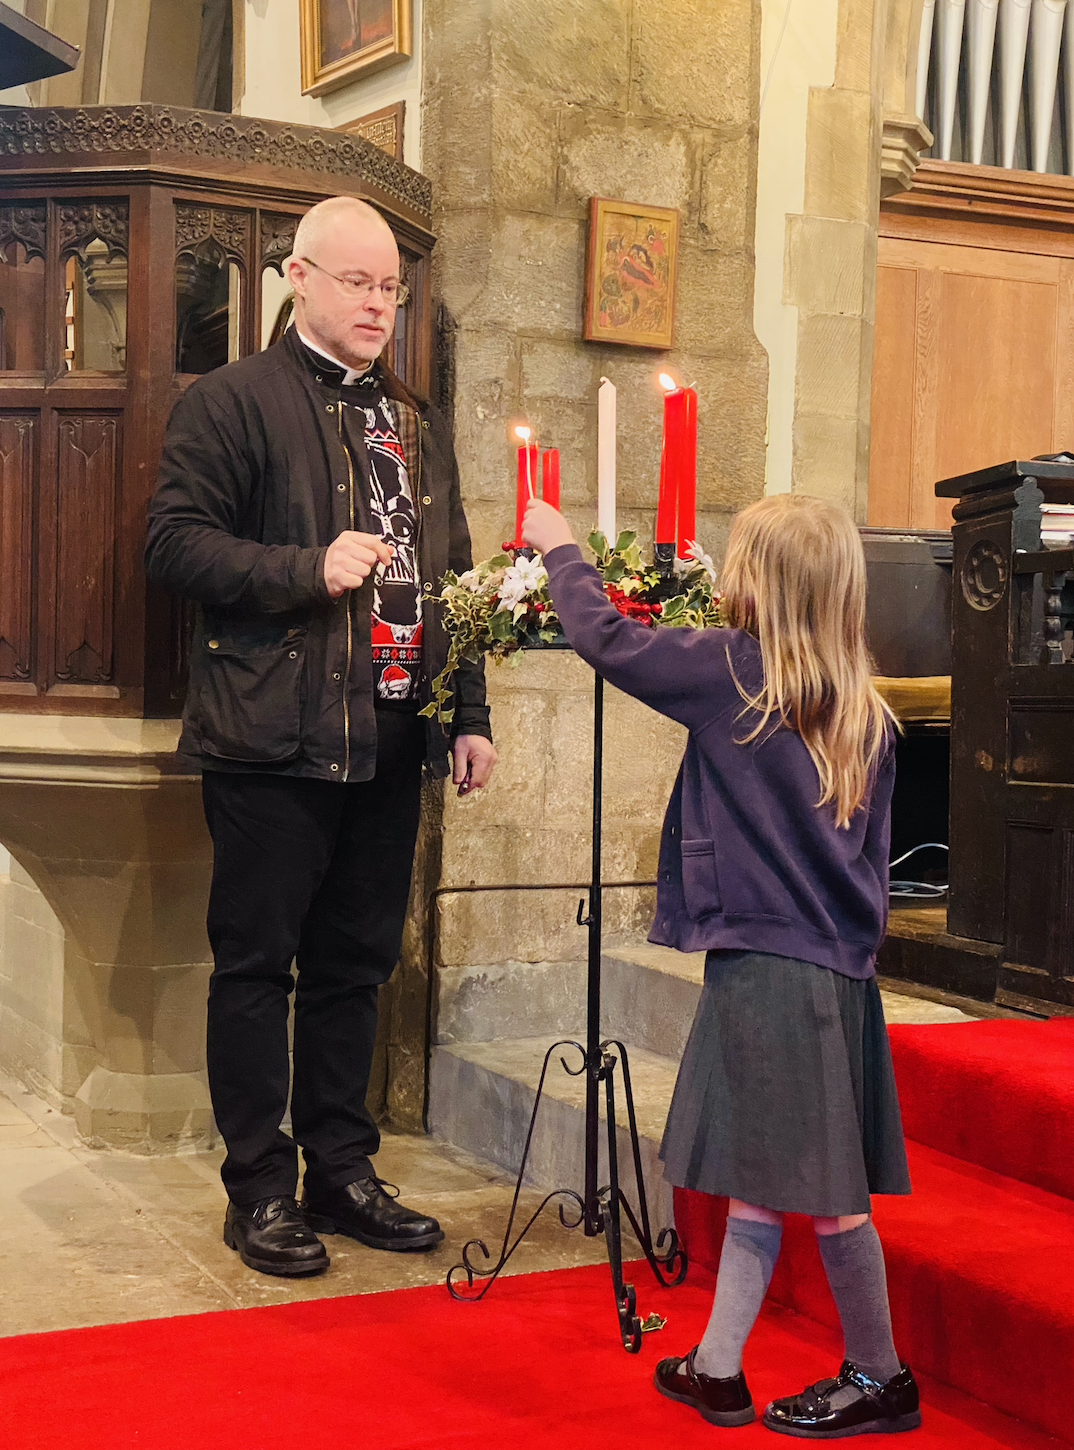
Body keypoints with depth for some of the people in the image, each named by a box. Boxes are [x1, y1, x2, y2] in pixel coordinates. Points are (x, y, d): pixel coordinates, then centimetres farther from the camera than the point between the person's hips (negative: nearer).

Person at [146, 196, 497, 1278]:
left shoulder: (416, 421, 18)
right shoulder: (232, 401, -1)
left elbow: (448, 576, 20)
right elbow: (174, 542, -11)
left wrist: (470, 715, 13)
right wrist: (309, 568, -20)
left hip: (388, 743, 6)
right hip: (274, 742, -6)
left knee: (355, 964, 13)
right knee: (256, 965, 3)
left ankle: (341, 1171, 25)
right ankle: (259, 1189, 14)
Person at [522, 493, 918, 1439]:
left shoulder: (733, 671, -11)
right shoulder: (867, 711, 7)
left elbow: (608, 641, -2)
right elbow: (874, 854, 12)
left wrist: (559, 549, 15)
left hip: (766, 967, -7)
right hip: (839, 969, 7)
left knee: (824, 1191, 4)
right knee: (759, 1179, 14)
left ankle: (880, 1381, 17)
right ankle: (717, 1370, 24)